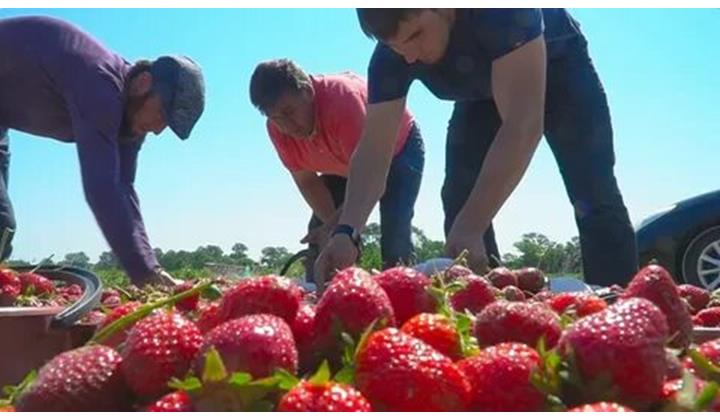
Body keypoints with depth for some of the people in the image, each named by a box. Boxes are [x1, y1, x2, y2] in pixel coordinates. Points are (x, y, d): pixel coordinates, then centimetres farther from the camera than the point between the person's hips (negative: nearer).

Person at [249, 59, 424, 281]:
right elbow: (307, 181, -14)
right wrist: (333, 226, -27)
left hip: (400, 147, -5)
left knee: (395, 235, -22)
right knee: (319, 234, -6)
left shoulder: (344, 99, -40)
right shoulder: (277, 128, -22)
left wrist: (335, 228, -44)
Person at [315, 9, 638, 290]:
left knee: (593, 197, -18)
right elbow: (373, 149, -29)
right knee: (460, 201, -8)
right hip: (483, 90, 4)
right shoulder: (390, 58, -27)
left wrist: (472, 226, -57)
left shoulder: (501, 13, -42)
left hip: (558, 66, -4)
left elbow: (524, 124, -49)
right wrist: (347, 231, -46)